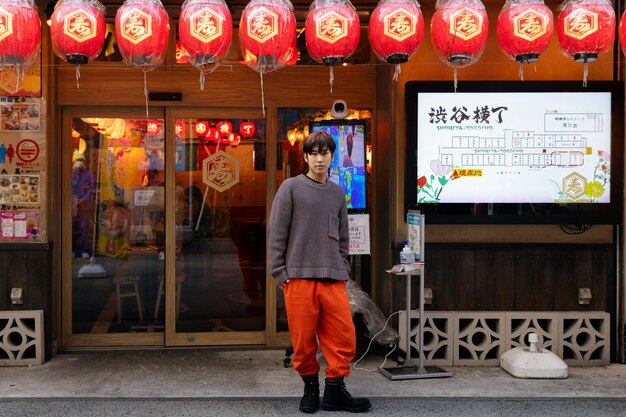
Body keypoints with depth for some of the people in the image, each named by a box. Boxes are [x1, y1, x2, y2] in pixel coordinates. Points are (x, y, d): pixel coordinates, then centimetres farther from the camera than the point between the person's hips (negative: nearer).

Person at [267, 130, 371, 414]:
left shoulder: (337, 193, 15)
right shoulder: (291, 188, 1)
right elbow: (276, 233, -1)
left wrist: (344, 271, 10)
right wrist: (279, 272, -5)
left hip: (333, 279, 4)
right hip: (299, 276, -3)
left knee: (344, 337, -1)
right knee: (303, 340, 2)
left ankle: (335, 391, 11)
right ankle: (310, 387, 20)